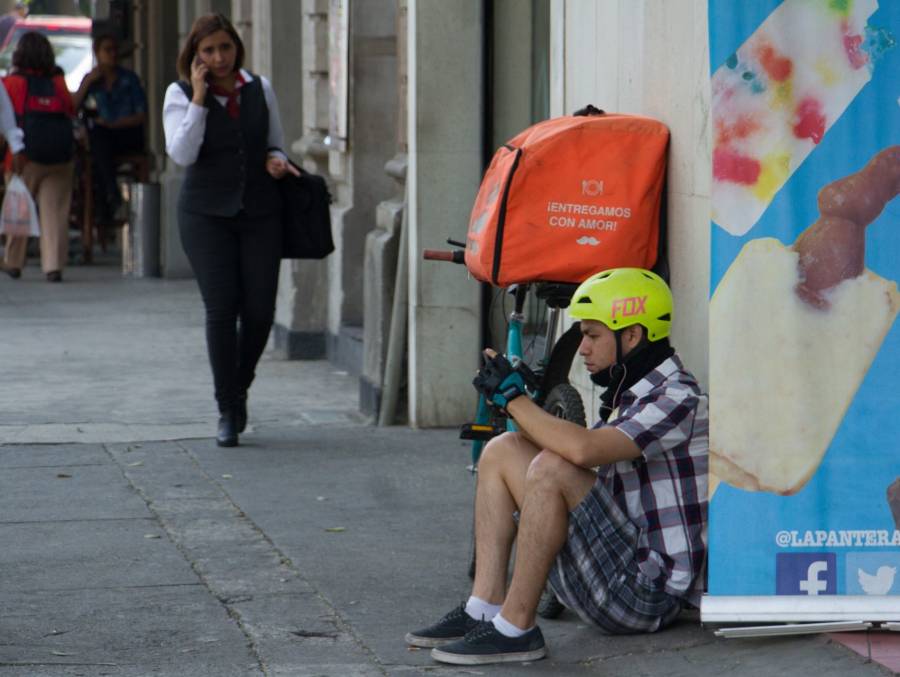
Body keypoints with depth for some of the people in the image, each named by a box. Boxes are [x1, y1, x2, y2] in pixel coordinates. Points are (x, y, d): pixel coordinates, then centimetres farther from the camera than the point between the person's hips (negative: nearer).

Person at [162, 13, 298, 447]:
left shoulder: (260, 89, 9)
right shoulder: (180, 95, 0)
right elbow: (182, 153, -13)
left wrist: (276, 160, -4)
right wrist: (199, 97, -14)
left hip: (260, 211, 3)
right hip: (206, 213, -3)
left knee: (260, 309, -3)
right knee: (221, 309, -10)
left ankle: (240, 388, 23)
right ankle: (227, 411, 0)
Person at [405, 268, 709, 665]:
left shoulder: (678, 398, -16)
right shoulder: (628, 396, 16)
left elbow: (582, 449, -30)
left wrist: (512, 396, -16)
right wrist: (510, 399, 5)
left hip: (647, 591, -10)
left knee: (551, 470, -28)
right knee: (502, 452, 7)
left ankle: (515, 629, -20)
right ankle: (485, 609, -2)